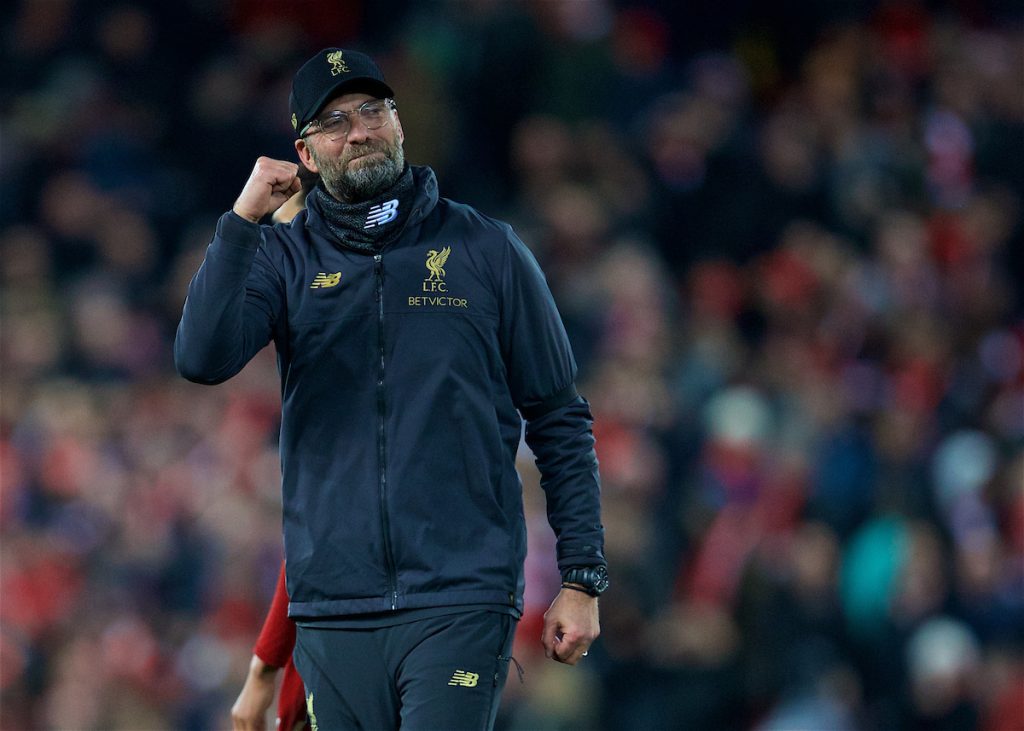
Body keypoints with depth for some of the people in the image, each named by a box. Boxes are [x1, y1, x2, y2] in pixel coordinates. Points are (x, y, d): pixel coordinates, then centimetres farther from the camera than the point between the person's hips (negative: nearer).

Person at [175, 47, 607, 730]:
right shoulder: (283, 258, 8)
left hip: (460, 603, -2)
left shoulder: (487, 251, 6)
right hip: (334, 607, 2)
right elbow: (203, 359, -9)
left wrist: (583, 578, 1)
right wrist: (243, 220, -13)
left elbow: (561, 422, 7)